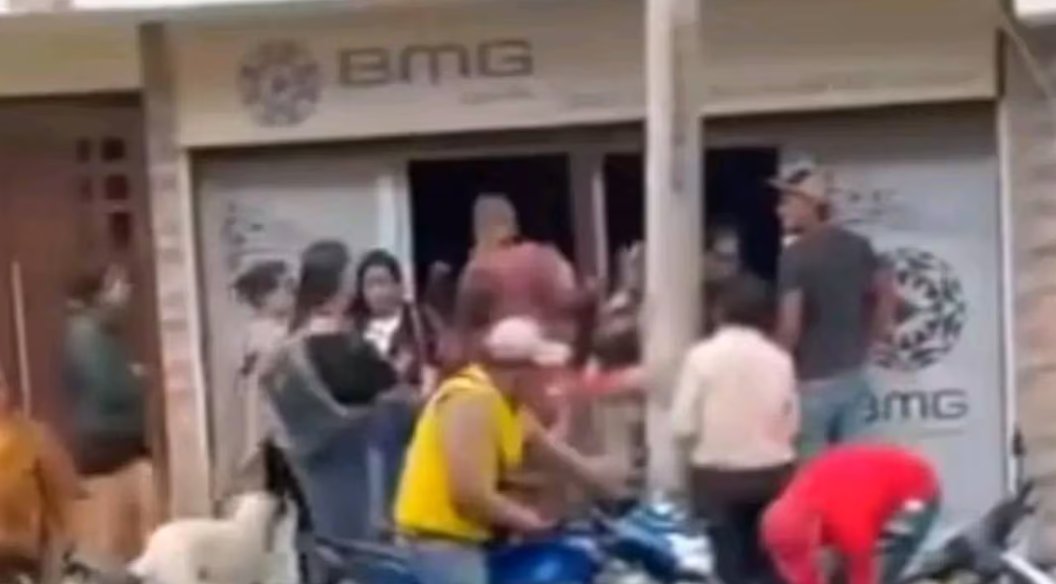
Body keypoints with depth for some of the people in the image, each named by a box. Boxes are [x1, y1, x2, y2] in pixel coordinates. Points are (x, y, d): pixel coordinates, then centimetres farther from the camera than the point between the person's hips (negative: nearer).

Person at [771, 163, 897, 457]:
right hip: (853, 376, 7)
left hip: (812, 382, -7)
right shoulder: (857, 245, 5)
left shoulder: (795, 255, -16)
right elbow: (887, 295, 12)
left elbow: (791, 325, -22)